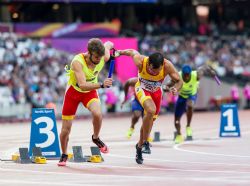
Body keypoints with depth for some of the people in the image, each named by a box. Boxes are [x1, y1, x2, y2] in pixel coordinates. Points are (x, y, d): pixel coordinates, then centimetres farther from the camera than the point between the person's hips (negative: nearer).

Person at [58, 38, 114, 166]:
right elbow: (83, 85, -46)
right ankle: (64, 155, 31)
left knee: (97, 113, -31)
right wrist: (101, 85, -58)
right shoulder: (77, 62, -36)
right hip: (74, 91, -2)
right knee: (66, 128, 3)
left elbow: (108, 44, 1)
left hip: (90, 91, 2)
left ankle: (96, 138, 0)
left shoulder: (104, 58, -22)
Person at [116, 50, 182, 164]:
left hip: (156, 92, 3)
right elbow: (132, 52, -14)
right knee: (151, 110, -31)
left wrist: (175, 88, -42)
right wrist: (119, 52, -3)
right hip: (142, 89, -3)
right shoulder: (141, 61, -35)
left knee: (149, 120, 13)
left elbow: (179, 81, -21)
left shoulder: (167, 66, -32)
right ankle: (145, 142, -19)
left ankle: (139, 146, 38)